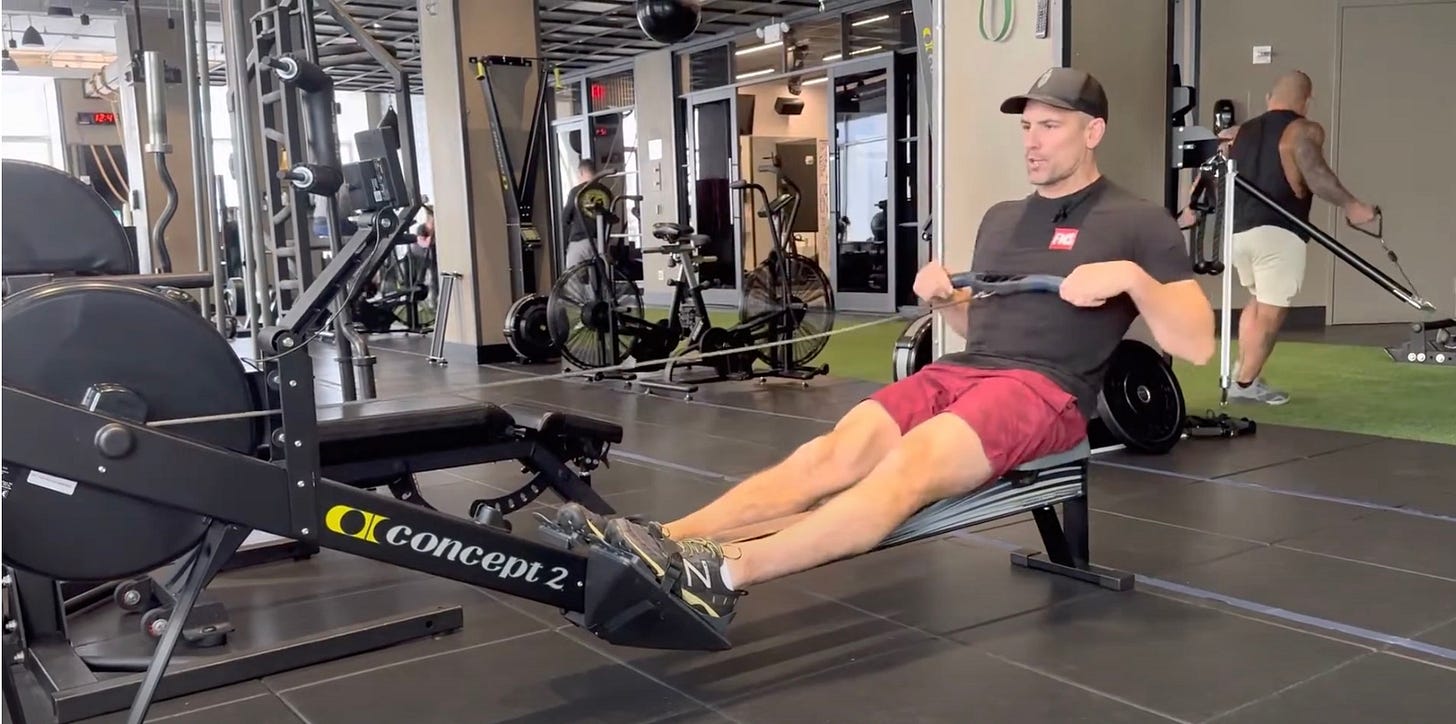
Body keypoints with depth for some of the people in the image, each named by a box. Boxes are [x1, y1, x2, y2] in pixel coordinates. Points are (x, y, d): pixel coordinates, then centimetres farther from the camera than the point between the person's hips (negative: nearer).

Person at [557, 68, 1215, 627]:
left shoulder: (1137, 223, 2)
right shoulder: (1001, 218, 22)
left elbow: (1197, 346, -4)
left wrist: (1131, 277, -19)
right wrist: (942, 298, 7)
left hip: (1044, 391, -6)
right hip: (958, 372, 6)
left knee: (909, 465, -35)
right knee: (832, 453, -21)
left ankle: (726, 574, -50)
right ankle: (663, 543, -37)